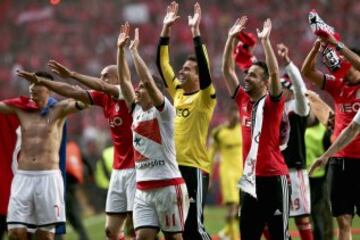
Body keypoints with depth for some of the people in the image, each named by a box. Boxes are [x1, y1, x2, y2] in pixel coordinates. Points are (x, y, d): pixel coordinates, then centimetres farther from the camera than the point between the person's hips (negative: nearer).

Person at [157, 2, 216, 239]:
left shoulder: (205, 98, -6)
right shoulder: (177, 93, 12)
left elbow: (204, 66, -20)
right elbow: (162, 64, 15)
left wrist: (195, 31, -20)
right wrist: (166, 29, 11)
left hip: (194, 168, -7)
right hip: (173, 166, 7)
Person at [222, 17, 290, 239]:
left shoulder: (272, 103, -6)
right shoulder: (243, 100, 10)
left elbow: (274, 72, -21)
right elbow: (227, 69, 11)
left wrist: (265, 40, -21)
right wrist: (232, 38, 5)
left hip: (274, 177, -6)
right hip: (251, 178, 6)